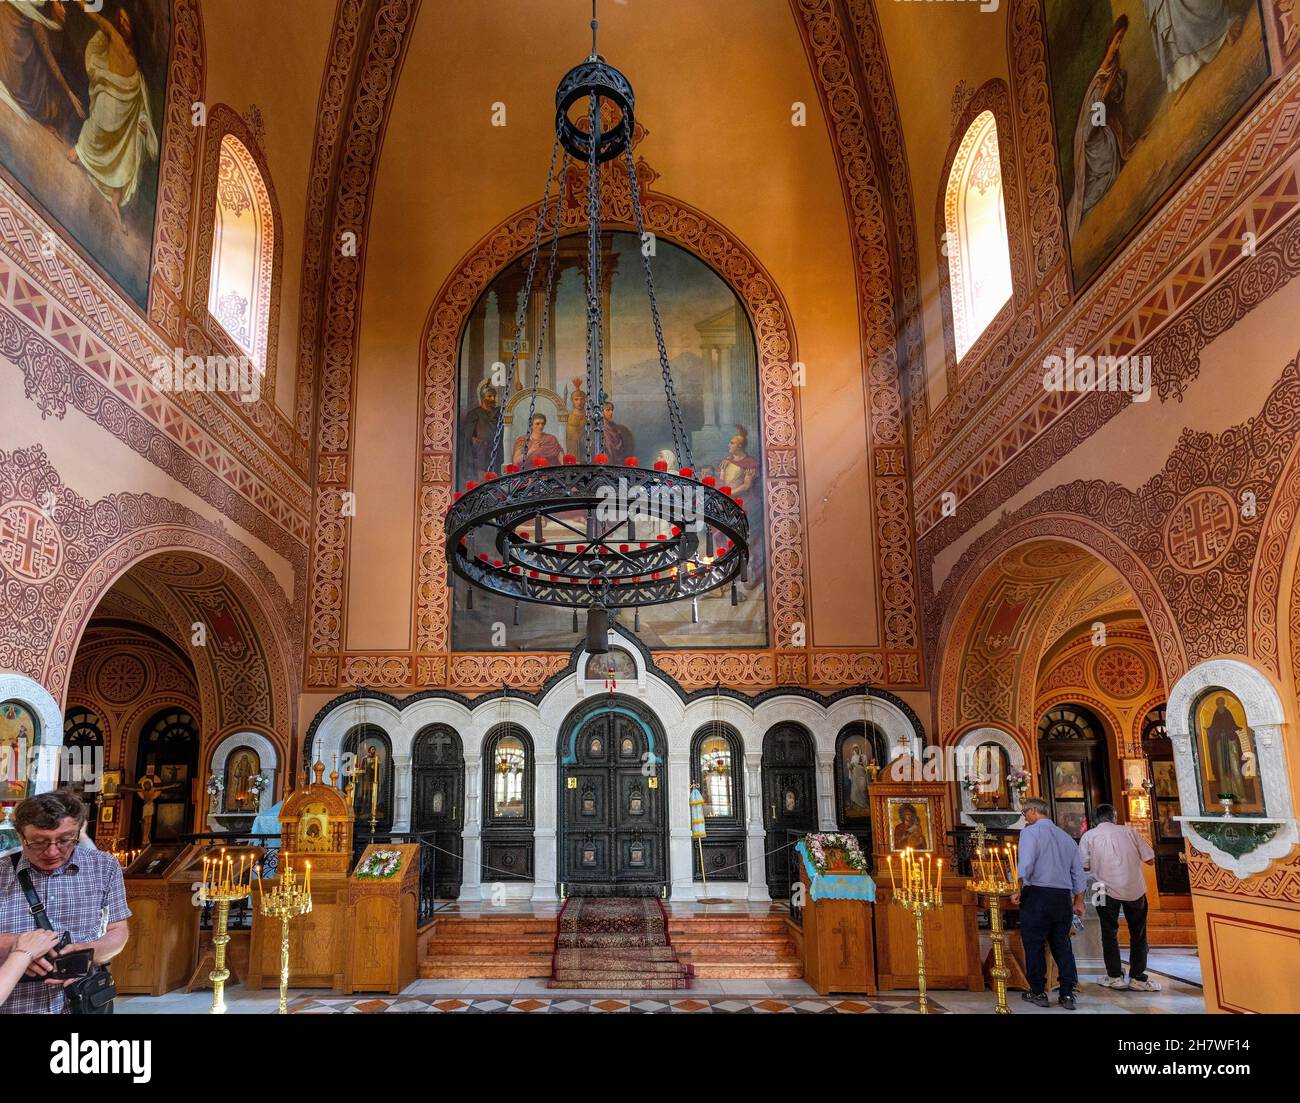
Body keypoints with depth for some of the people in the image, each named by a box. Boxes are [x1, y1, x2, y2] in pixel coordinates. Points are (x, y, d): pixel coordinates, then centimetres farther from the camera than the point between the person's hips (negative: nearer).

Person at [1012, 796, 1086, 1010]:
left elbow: (1026, 865, -18)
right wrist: (1078, 901, 23)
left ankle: (1038, 992, 9)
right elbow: (1078, 872, 17)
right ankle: (1068, 994, 12)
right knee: (1062, 944, 12)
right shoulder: (1065, 837, 16)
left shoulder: (1030, 832, -5)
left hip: (1037, 895, -6)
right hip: (1063, 896, 6)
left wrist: (1019, 891, -10)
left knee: (1034, 944, 3)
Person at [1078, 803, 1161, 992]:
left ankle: (1115, 976, 11)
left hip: (1107, 889, -1)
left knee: (1110, 932, 12)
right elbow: (1150, 859, 4)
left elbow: (1083, 866, -2)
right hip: (1135, 888, 1)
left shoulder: (1089, 836, 3)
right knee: (1138, 933, 13)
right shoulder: (1128, 831, 6)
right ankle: (1138, 978, 14)